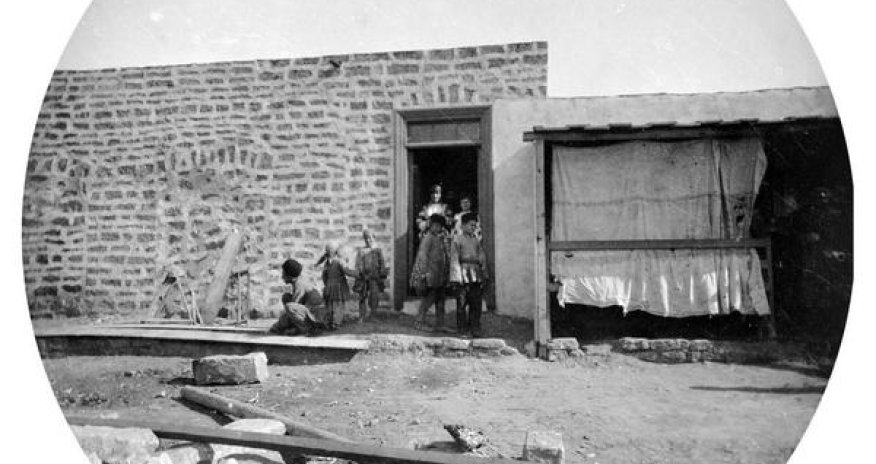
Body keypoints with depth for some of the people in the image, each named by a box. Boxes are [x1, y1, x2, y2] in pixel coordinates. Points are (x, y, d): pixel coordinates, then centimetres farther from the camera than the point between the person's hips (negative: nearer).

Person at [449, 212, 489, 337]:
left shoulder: (476, 240, 16)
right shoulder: (457, 239, 1)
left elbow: (482, 258, 18)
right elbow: (454, 259, -4)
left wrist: (484, 275, 11)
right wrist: (455, 279, -10)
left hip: (476, 274, 5)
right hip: (463, 273, -4)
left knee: (476, 303, 3)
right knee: (462, 302, -2)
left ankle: (475, 328, 11)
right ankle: (463, 329, 7)